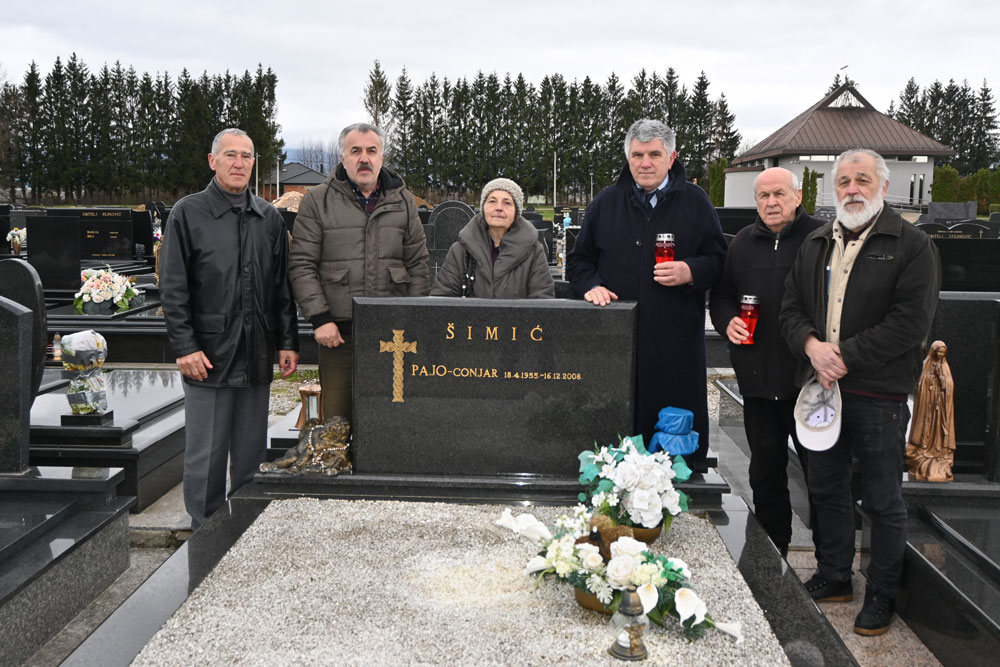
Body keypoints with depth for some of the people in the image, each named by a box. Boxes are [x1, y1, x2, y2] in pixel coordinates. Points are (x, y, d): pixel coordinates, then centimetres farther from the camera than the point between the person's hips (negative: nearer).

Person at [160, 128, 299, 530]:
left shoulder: (269, 218, 11)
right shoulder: (187, 214, 0)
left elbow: (282, 287, 14)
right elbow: (173, 289, -4)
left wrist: (287, 342, 8)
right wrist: (185, 346, -11)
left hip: (257, 356, 4)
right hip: (208, 355, -4)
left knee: (252, 452, 12)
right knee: (206, 455, 3)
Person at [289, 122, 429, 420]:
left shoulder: (403, 201, 12)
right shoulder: (317, 201, 4)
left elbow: (417, 265, 13)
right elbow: (301, 265, 1)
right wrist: (320, 318, -8)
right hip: (338, 331, -1)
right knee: (337, 420, 2)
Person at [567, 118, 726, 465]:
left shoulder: (695, 201, 8)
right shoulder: (606, 203, 12)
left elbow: (719, 259, 8)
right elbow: (579, 260, 17)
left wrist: (690, 272, -11)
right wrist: (592, 286, -3)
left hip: (676, 338, -1)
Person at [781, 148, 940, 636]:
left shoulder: (911, 245, -6)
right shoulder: (816, 244, 12)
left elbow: (911, 321, -14)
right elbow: (791, 307, 11)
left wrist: (845, 356, -17)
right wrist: (812, 345, -10)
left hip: (879, 394, -5)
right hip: (821, 387, 6)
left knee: (883, 500, 6)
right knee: (826, 489, 17)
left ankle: (882, 595, 22)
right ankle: (833, 578, 34)